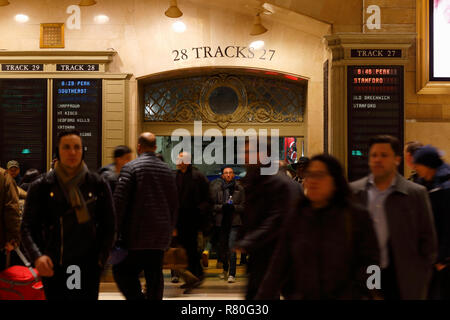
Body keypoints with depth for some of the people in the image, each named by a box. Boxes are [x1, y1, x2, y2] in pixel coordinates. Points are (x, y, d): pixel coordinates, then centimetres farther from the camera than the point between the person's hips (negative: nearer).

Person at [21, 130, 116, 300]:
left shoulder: (98, 185, 4)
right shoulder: (41, 187, 2)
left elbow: (108, 227, 8)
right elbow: (27, 227, 0)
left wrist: (101, 259, -3)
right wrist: (37, 256, -17)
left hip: (88, 268, 0)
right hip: (53, 268, 0)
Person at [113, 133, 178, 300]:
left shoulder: (130, 167, -7)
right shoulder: (167, 170, 10)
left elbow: (119, 201, -12)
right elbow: (174, 203, 14)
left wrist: (115, 232, -7)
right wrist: (169, 229, 21)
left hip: (136, 235, -5)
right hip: (160, 236, 5)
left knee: (122, 271, 3)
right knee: (154, 275, 11)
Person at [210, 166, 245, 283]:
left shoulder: (239, 188, 4)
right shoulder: (217, 188, 5)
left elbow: (243, 206, 5)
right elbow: (212, 205, 3)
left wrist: (234, 207, -12)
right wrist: (222, 207, -13)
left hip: (234, 221, -2)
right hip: (221, 221, 2)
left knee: (231, 246, -13)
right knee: (222, 246, 10)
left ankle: (232, 274, -9)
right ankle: (225, 269, 34)